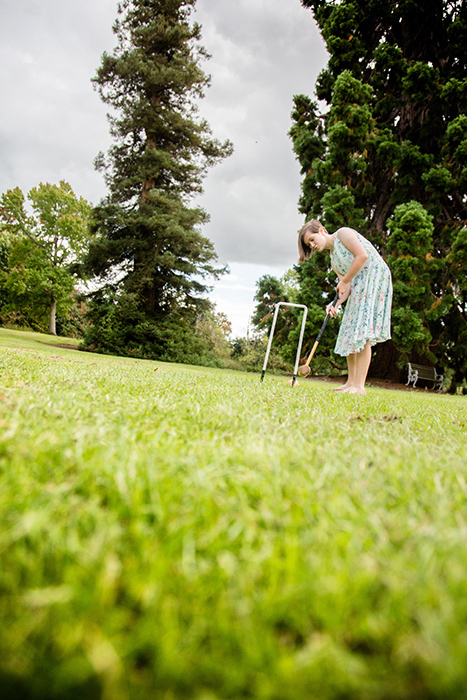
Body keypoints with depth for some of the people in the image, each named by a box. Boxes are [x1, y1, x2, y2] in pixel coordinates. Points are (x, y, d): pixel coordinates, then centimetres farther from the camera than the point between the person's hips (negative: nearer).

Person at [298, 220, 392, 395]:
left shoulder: (343, 233, -1)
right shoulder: (333, 261, 20)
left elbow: (363, 255, -15)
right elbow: (348, 288, 12)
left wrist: (344, 281, -9)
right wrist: (336, 304, -7)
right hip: (359, 286, 9)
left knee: (362, 334, -16)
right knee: (350, 333, 5)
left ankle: (359, 386, -18)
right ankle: (351, 382, 10)